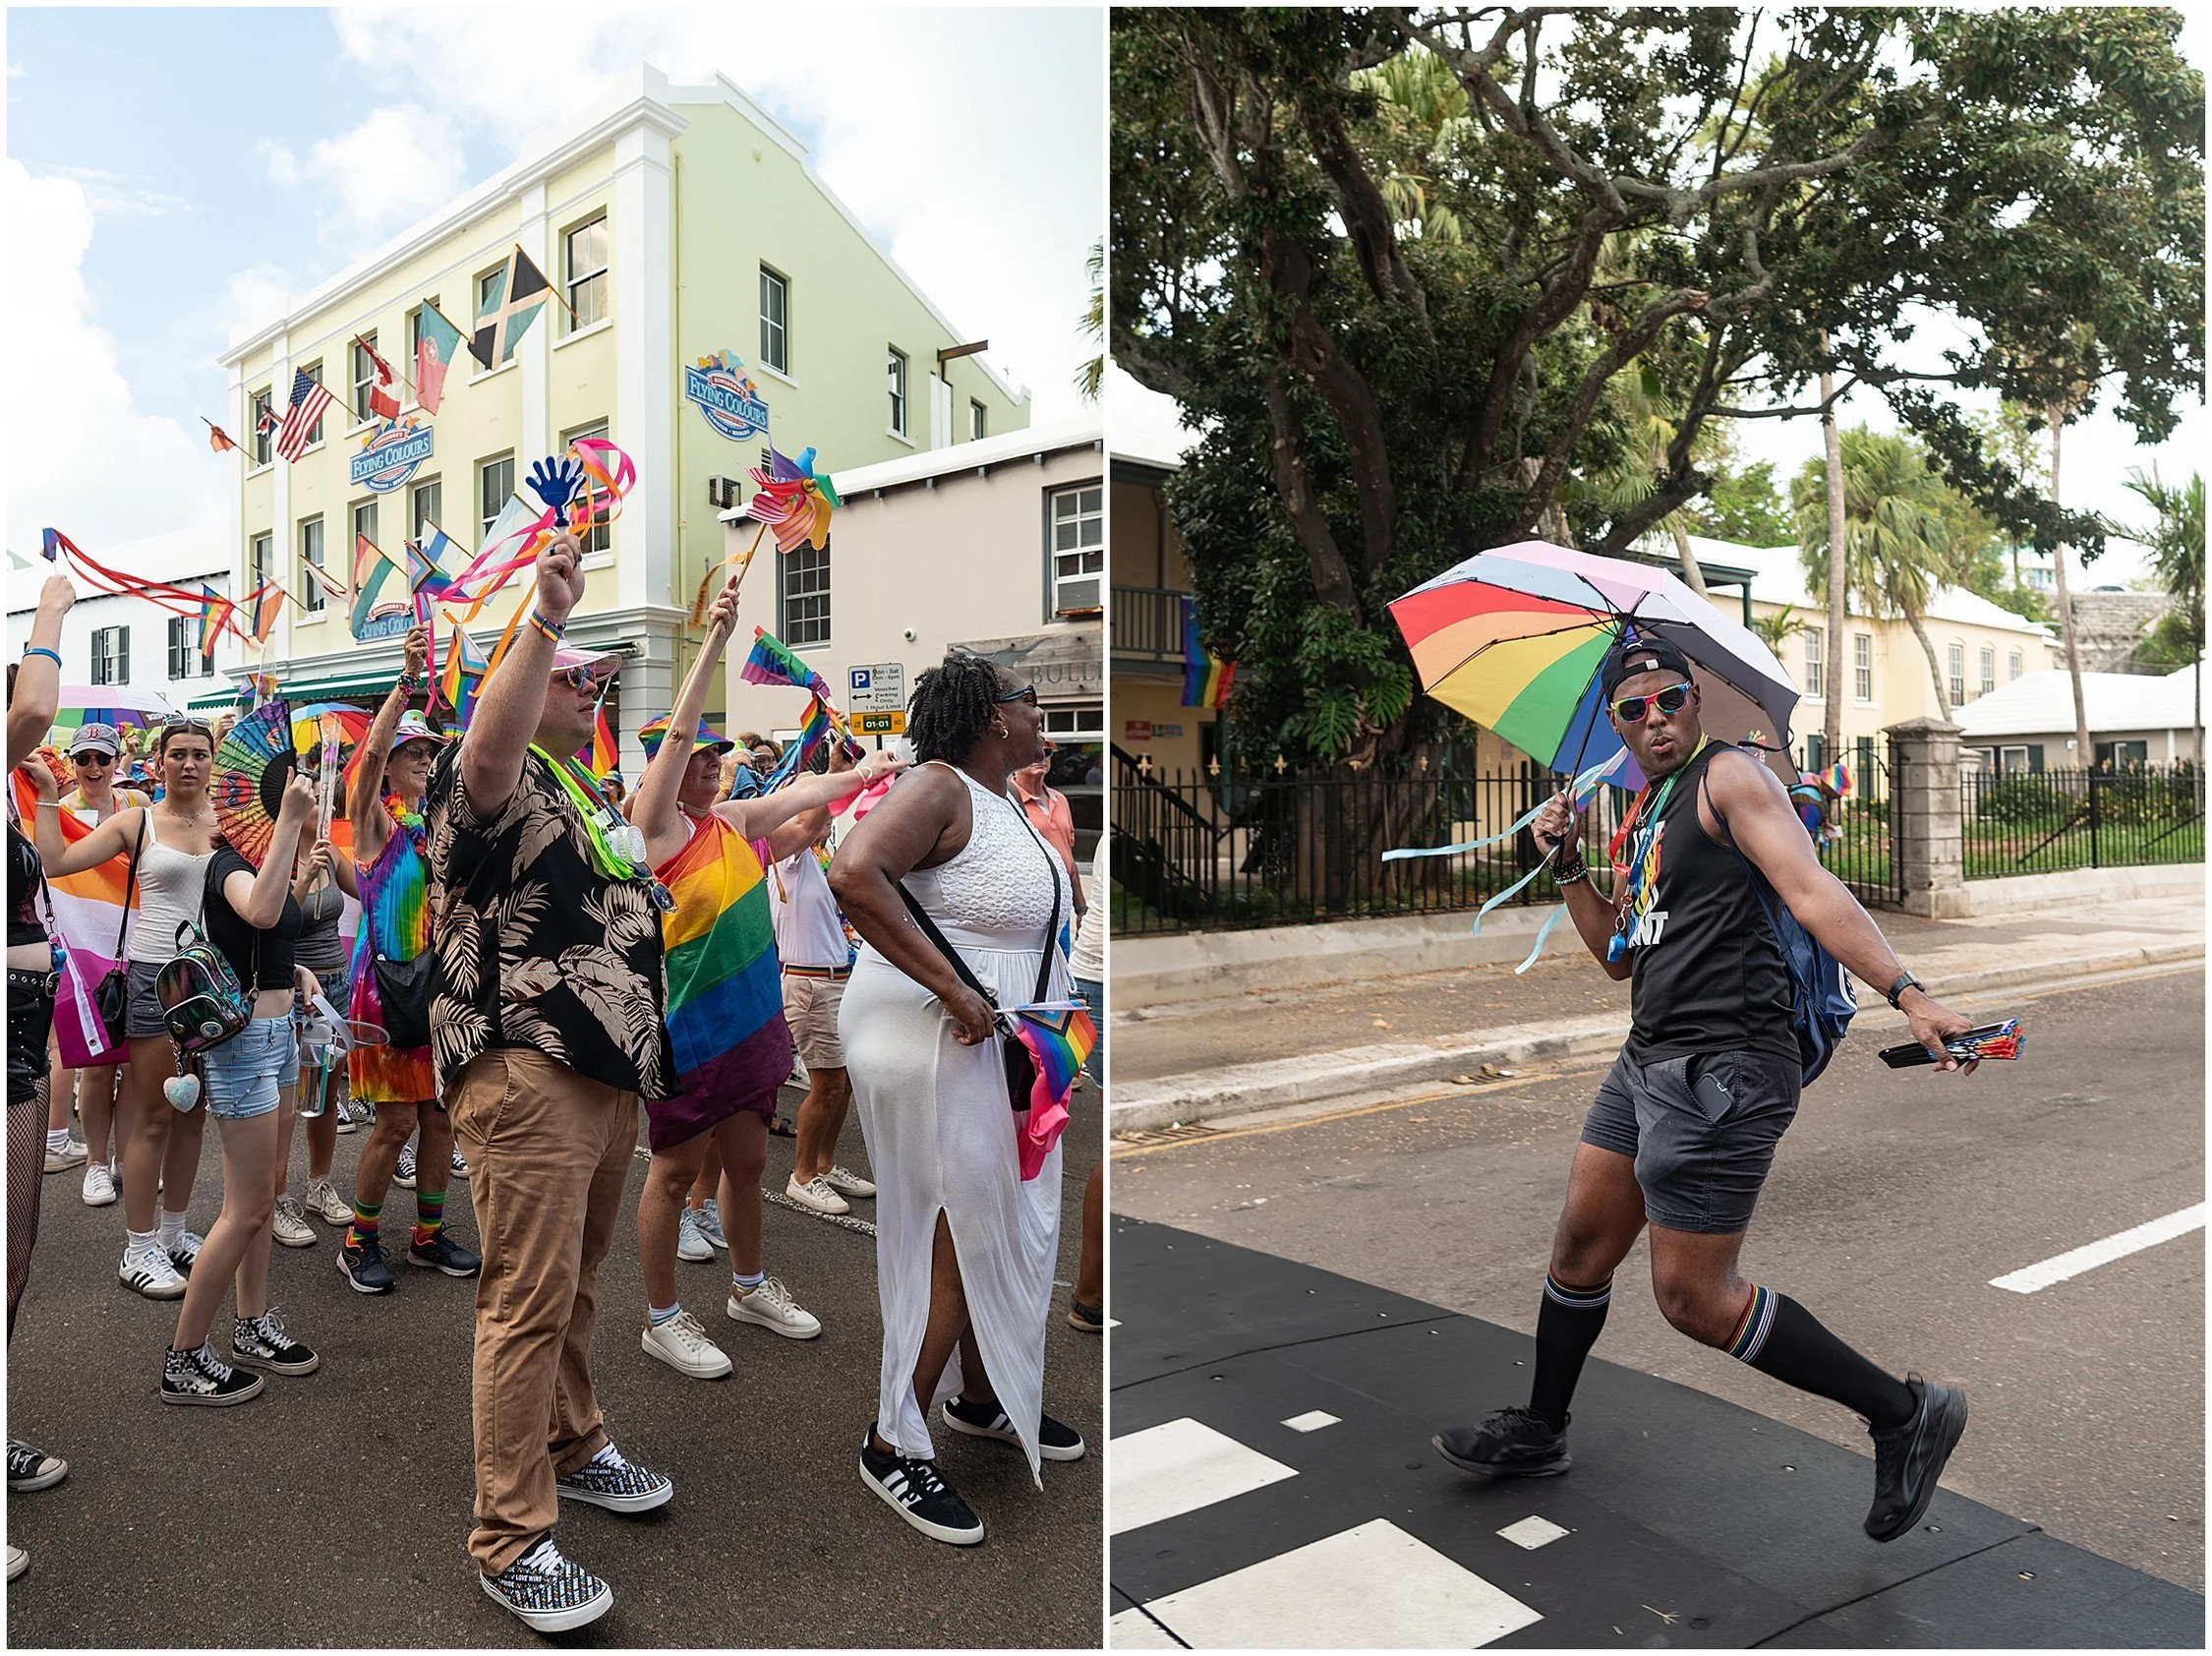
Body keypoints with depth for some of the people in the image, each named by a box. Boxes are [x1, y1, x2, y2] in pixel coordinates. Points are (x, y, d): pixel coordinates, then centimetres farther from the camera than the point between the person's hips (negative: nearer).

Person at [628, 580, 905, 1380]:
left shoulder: (731, 820, 9)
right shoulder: (656, 823, -11)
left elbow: (799, 796, 21)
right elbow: (678, 731, -20)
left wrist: (863, 773, 18)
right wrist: (714, 639, -23)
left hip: (751, 1023, 7)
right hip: (687, 1031, -7)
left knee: (747, 1161, 19)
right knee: (675, 1171, 5)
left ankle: (749, 1286, 37)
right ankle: (662, 1318, 19)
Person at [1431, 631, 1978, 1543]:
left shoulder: (1728, 776, -7)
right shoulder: (1645, 811, 18)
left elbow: (1812, 891, -20)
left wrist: (1907, 992, -32)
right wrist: (1568, 864, 11)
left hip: (1721, 1066, -9)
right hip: (1649, 1060, 9)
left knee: (1694, 1297, -5)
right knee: (1582, 1244, 16)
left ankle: (1903, 1413, 12)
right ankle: (1538, 1433, 34)